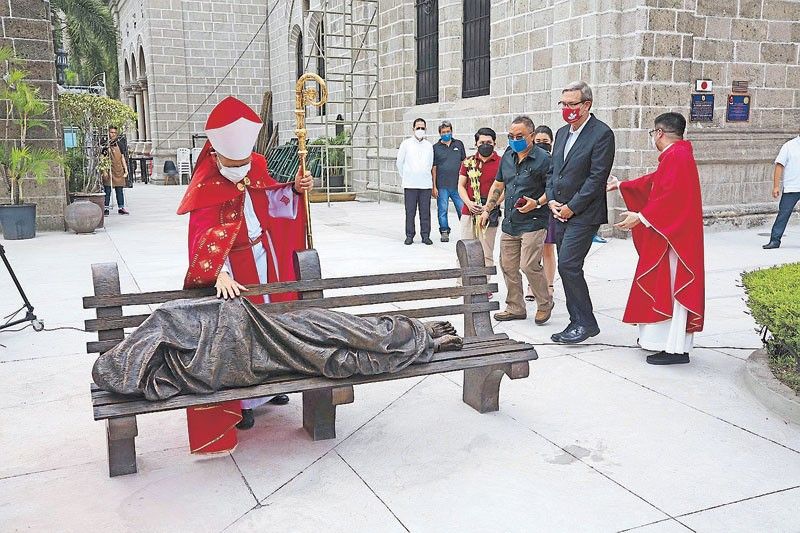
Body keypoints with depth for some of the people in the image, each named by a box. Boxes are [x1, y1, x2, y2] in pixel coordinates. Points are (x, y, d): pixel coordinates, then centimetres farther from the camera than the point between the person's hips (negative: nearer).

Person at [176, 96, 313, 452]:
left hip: (267, 260, 7)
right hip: (235, 270, -6)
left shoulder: (256, 170, -2)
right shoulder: (206, 191, -20)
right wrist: (220, 275, -41)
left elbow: (271, 202, 15)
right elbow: (206, 238, -28)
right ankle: (241, 400, 13)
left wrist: (294, 189, -3)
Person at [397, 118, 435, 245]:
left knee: (425, 212, 2)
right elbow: (399, 162, 10)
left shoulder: (429, 145, 11)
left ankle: (425, 235, 9)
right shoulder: (406, 144, 4)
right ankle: (409, 235, 7)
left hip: (426, 184, 2)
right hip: (410, 184, -2)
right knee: (410, 212, 0)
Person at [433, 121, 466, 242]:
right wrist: (434, 187, -3)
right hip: (442, 186, -1)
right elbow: (433, 168, 2)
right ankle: (444, 232, 16)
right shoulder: (435, 148, 3)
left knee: (463, 209, 0)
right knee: (442, 210, 4)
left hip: (457, 185, 1)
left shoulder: (459, 144, 9)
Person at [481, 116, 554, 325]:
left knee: (529, 265, -14)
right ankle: (515, 308, 22)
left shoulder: (543, 158, -9)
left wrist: (537, 203, -22)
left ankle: (545, 304, 9)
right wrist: (487, 210, 19)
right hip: (510, 222, 7)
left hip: (533, 223, -7)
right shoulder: (507, 156, 12)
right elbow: (498, 185, 22)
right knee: (508, 267, 9)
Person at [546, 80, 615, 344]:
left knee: (568, 266, -13)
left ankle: (586, 323, 0)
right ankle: (577, 322, 17)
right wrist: (552, 200, 3)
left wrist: (571, 207, -14)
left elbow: (597, 177, -15)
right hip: (560, 213, 8)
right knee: (568, 268, 8)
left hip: (583, 214, -8)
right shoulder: (562, 133, 15)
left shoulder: (602, 134, -9)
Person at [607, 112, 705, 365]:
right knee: (665, 286, 15)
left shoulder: (677, 156, -17)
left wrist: (641, 217, -21)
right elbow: (653, 182, 29)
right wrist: (621, 186, 37)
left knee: (670, 287, -8)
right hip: (667, 233, 11)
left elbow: (672, 195, -26)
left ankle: (675, 348, -4)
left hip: (673, 235, -11)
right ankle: (664, 338, 24)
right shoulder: (674, 155, 16)